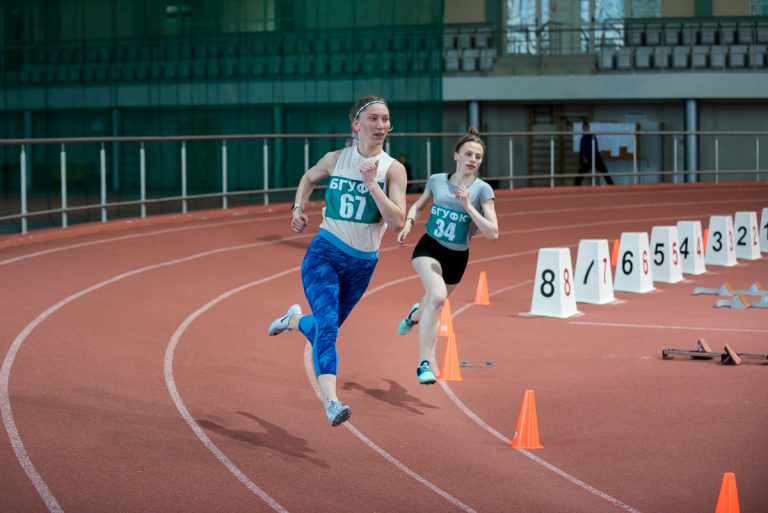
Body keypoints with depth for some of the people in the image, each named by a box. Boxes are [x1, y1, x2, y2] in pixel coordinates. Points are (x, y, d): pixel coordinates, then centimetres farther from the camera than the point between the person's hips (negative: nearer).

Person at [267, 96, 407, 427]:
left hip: (362, 265, 2)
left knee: (326, 329, 18)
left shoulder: (393, 169, -6)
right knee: (327, 326, -23)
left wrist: (371, 184, -24)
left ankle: (294, 319, 53)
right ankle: (331, 403, -33)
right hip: (324, 254, -2)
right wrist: (298, 207, 8)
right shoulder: (336, 160, -1)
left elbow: (397, 222, -17)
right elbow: (309, 177, 22)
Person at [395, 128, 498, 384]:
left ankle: (416, 315, 64)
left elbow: (493, 233, -18)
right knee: (438, 295, -30)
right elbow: (417, 205, 16)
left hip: (457, 257, 2)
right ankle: (425, 362, -26)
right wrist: (408, 223, -3)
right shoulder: (436, 180, -4)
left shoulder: (482, 190, -11)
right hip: (429, 248, -2)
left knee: (435, 300, 23)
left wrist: (468, 206, -26)